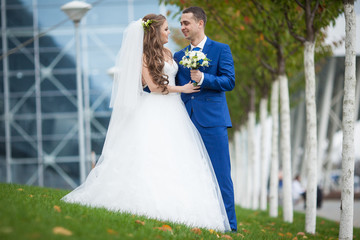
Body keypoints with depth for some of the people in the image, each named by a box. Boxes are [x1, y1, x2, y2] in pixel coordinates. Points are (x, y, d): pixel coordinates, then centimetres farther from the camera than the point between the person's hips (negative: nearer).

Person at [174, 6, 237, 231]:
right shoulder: (179, 56, 19)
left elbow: (229, 81, -5)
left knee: (220, 175, -6)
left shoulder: (221, 49, 5)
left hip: (212, 120, -5)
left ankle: (229, 226, -2)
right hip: (187, 121, 5)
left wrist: (203, 78, -18)